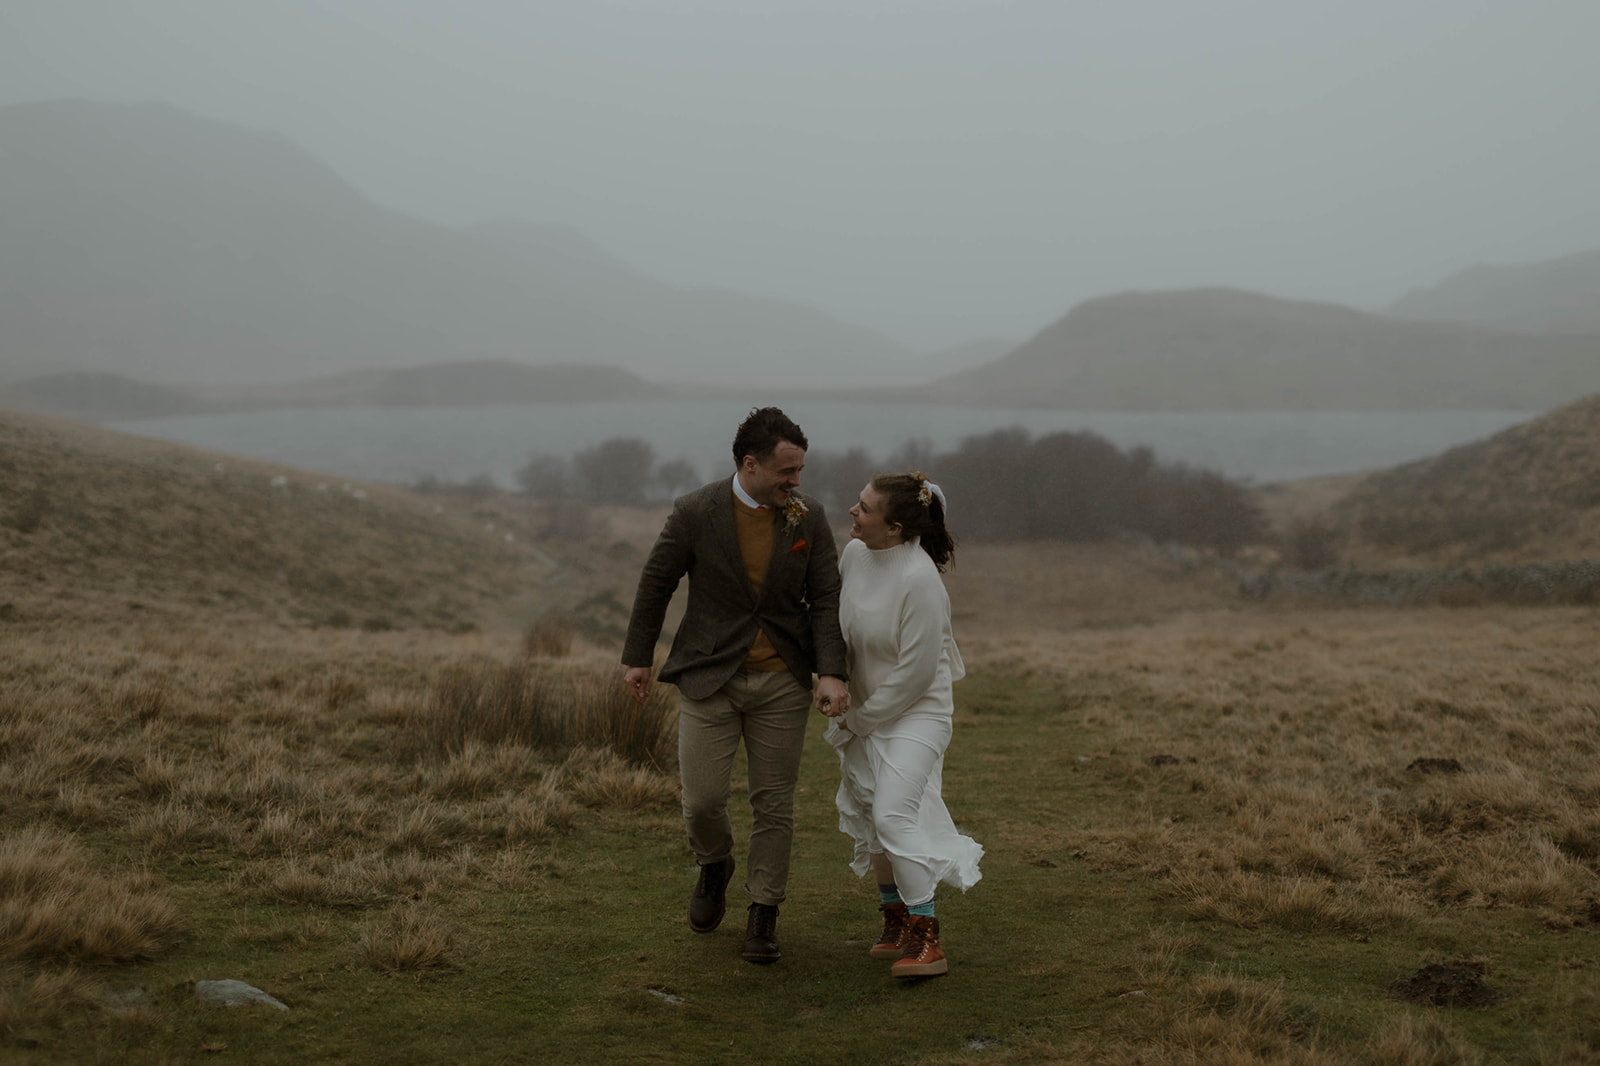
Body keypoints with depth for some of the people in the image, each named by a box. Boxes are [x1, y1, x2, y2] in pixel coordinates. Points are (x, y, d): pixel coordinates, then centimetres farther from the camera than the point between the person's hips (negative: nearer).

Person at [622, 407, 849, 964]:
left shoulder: (809, 517, -3)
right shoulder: (694, 513, -10)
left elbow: (826, 598, -3)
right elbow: (655, 584, 1)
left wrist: (831, 673, -16)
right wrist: (637, 658, 5)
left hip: (782, 683, 2)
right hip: (709, 677, -2)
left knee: (774, 803, 5)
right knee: (701, 801, -4)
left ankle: (763, 917, 19)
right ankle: (714, 866, 30)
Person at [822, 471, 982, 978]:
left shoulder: (919, 580, -26)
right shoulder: (854, 553, -4)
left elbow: (915, 673, -21)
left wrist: (857, 718, -12)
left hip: (915, 712, -8)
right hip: (864, 708, 8)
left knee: (894, 813, -19)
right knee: (868, 814, 14)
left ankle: (926, 940, -11)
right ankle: (895, 919, 32)